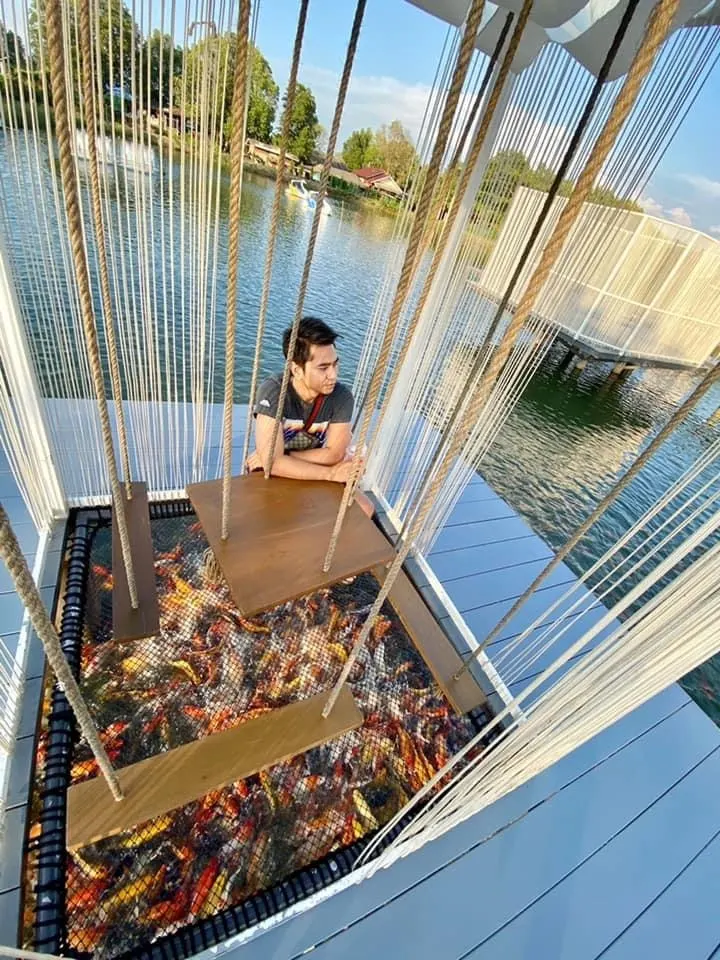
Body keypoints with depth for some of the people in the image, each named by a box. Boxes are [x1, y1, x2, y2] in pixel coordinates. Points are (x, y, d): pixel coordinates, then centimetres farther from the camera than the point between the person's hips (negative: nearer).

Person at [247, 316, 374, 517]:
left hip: (314, 473, 3)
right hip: (273, 474, -3)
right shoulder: (272, 391, -30)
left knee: (364, 510, -6)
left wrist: (282, 457, -24)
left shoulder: (341, 396, -20)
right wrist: (331, 473, -31)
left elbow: (333, 454, -20)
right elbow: (273, 463, -35)